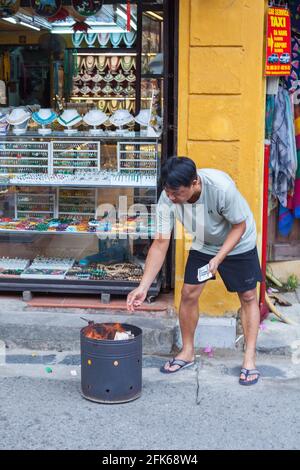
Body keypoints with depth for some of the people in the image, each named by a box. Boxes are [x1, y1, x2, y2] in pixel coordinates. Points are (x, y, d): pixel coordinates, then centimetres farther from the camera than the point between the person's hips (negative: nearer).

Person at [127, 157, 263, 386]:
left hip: (238, 244, -3)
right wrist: (143, 287, -29)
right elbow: (160, 243, -24)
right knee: (188, 294, -1)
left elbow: (240, 225, -23)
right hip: (203, 245, 3)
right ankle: (187, 352, 18)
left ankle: (250, 359, 12)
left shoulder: (222, 187, -40)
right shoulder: (167, 199, -28)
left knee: (248, 296, 0)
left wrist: (218, 258, -34)